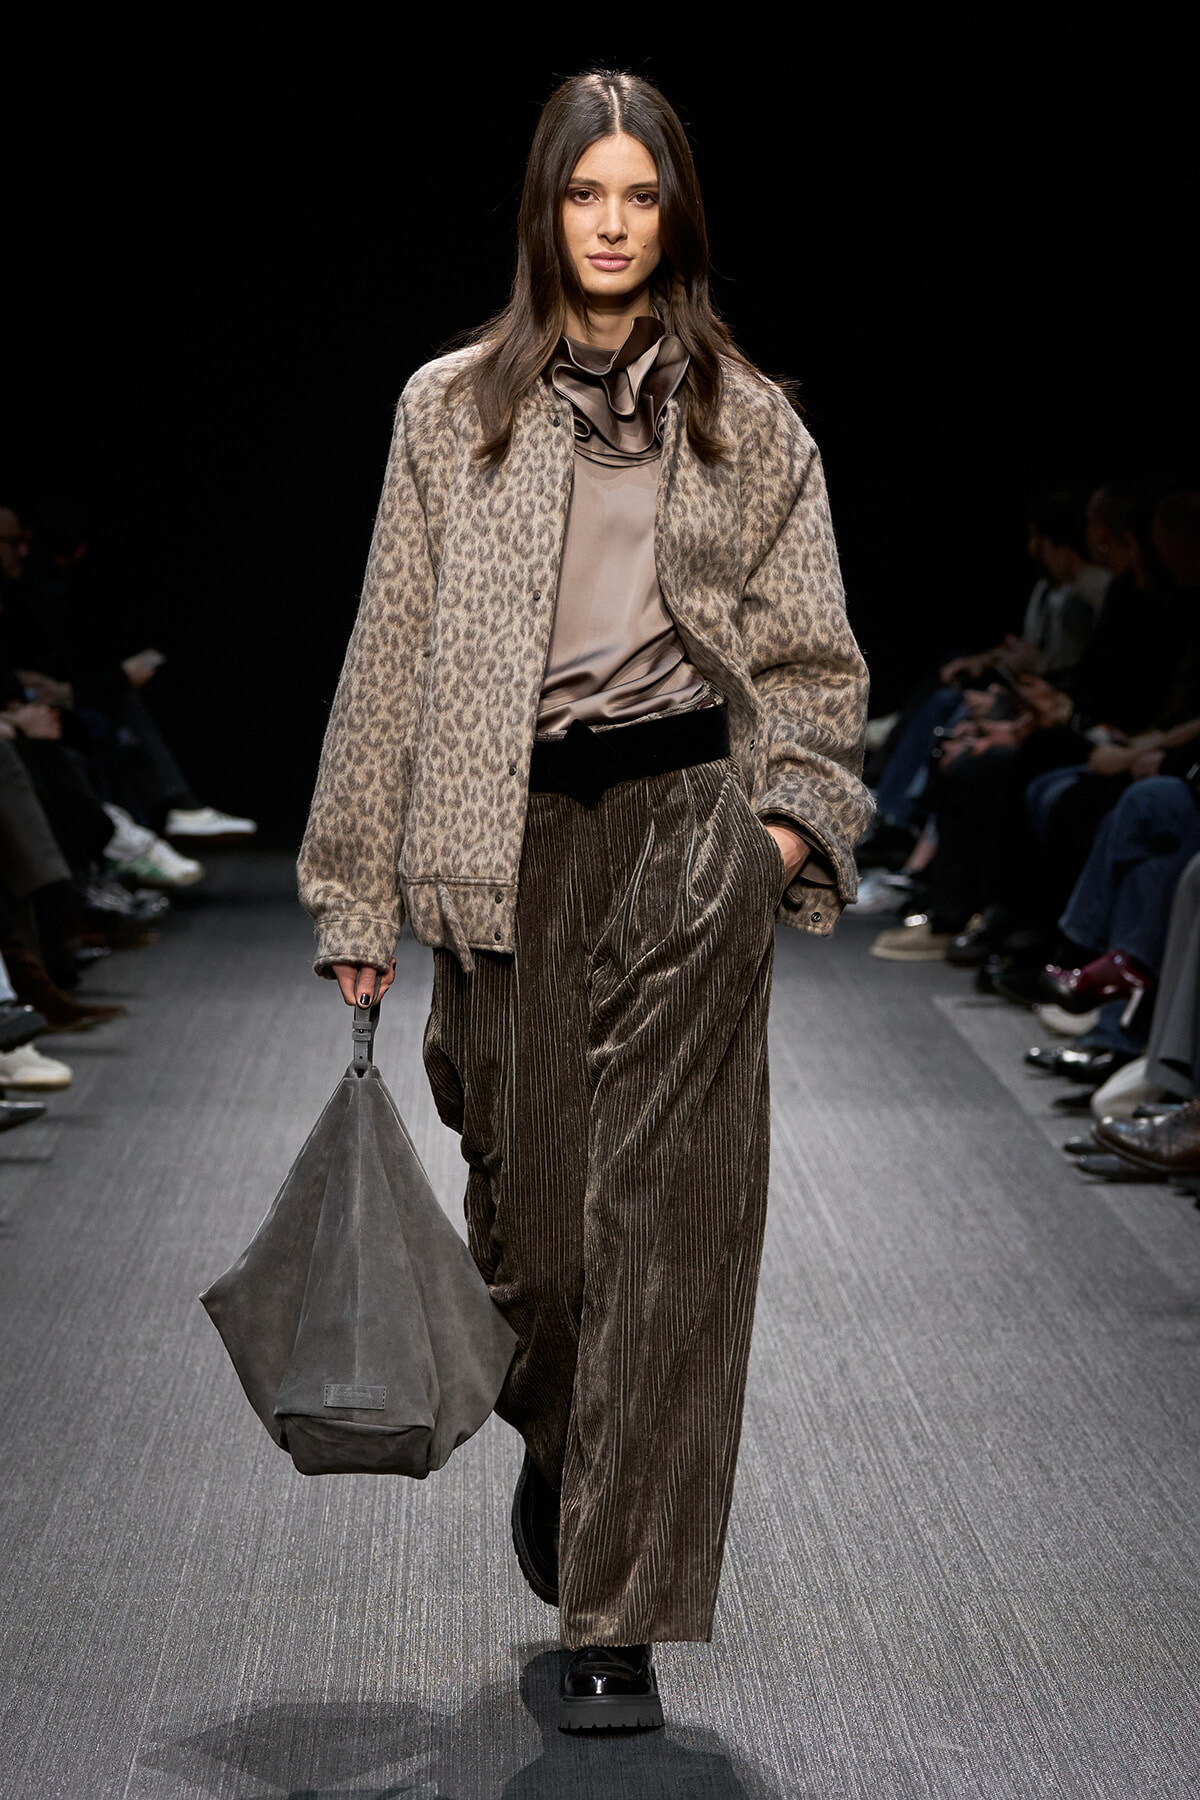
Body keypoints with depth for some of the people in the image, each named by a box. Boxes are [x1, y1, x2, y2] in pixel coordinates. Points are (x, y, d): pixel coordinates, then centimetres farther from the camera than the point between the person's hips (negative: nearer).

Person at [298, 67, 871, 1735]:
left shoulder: (746, 420, 9)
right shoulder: (453, 407, 8)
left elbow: (809, 652, 13)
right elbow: (393, 651, 8)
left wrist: (795, 816, -4)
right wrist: (360, 897, 5)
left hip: (687, 827, -1)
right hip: (513, 838, 1)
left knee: (665, 1218, -6)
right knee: (525, 1204, 7)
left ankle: (622, 1624, -1)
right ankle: (559, 1441, 42)